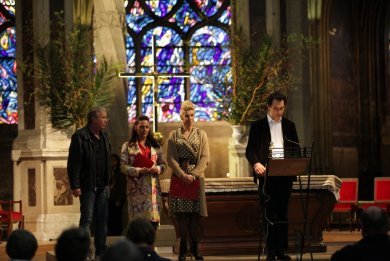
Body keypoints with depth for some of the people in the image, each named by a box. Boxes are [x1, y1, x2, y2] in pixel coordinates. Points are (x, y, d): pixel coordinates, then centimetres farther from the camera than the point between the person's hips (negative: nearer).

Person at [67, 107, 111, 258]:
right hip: (87, 186, -7)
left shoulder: (103, 136, 13)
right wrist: (75, 185, -18)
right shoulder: (80, 137, -10)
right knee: (87, 218, -5)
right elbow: (74, 163, -14)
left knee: (102, 219, 9)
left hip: (102, 186, 7)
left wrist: (108, 182, 13)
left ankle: (101, 250, 15)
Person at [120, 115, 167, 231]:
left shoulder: (155, 146, 15)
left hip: (153, 186, 3)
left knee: (153, 219, -3)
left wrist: (158, 169, -6)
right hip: (136, 188, -3)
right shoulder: (128, 146, 4)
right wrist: (138, 170, -17)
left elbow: (163, 164, 16)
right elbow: (123, 167, -3)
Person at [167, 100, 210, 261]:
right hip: (179, 178, 0)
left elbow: (205, 157, 1)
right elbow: (171, 158, 0)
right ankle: (183, 248, 2)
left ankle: (195, 247, 4)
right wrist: (183, 175, -12)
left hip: (196, 178, 0)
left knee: (195, 213, -1)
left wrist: (193, 174, -11)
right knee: (181, 213, -2)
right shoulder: (174, 135, 8)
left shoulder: (201, 134, 8)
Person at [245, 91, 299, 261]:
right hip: (266, 175, -3)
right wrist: (256, 163, -23)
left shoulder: (289, 126, 12)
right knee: (269, 214, -2)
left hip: (285, 175, 3)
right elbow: (250, 150, -2)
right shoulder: (258, 126, 3)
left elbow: (296, 150, 12)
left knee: (283, 214, 5)